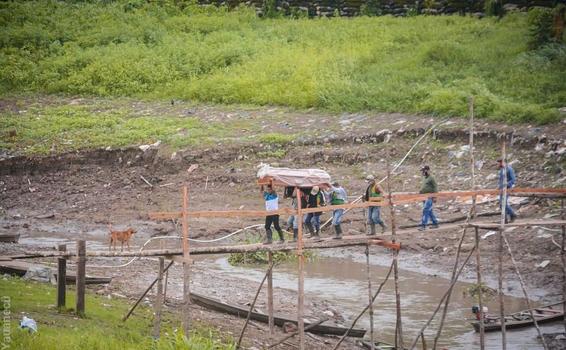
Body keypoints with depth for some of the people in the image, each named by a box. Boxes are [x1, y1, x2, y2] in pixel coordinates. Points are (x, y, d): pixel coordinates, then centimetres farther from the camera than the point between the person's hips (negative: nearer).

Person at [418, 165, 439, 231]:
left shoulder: (431, 178, -10)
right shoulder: (424, 178, 16)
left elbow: (435, 187, -11)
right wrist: (420, 191, 13)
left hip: (430, 197, -9)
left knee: (425, 210, -15)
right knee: (429, 211, 13)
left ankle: (423, 225, -18)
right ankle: (435, 224, 22)